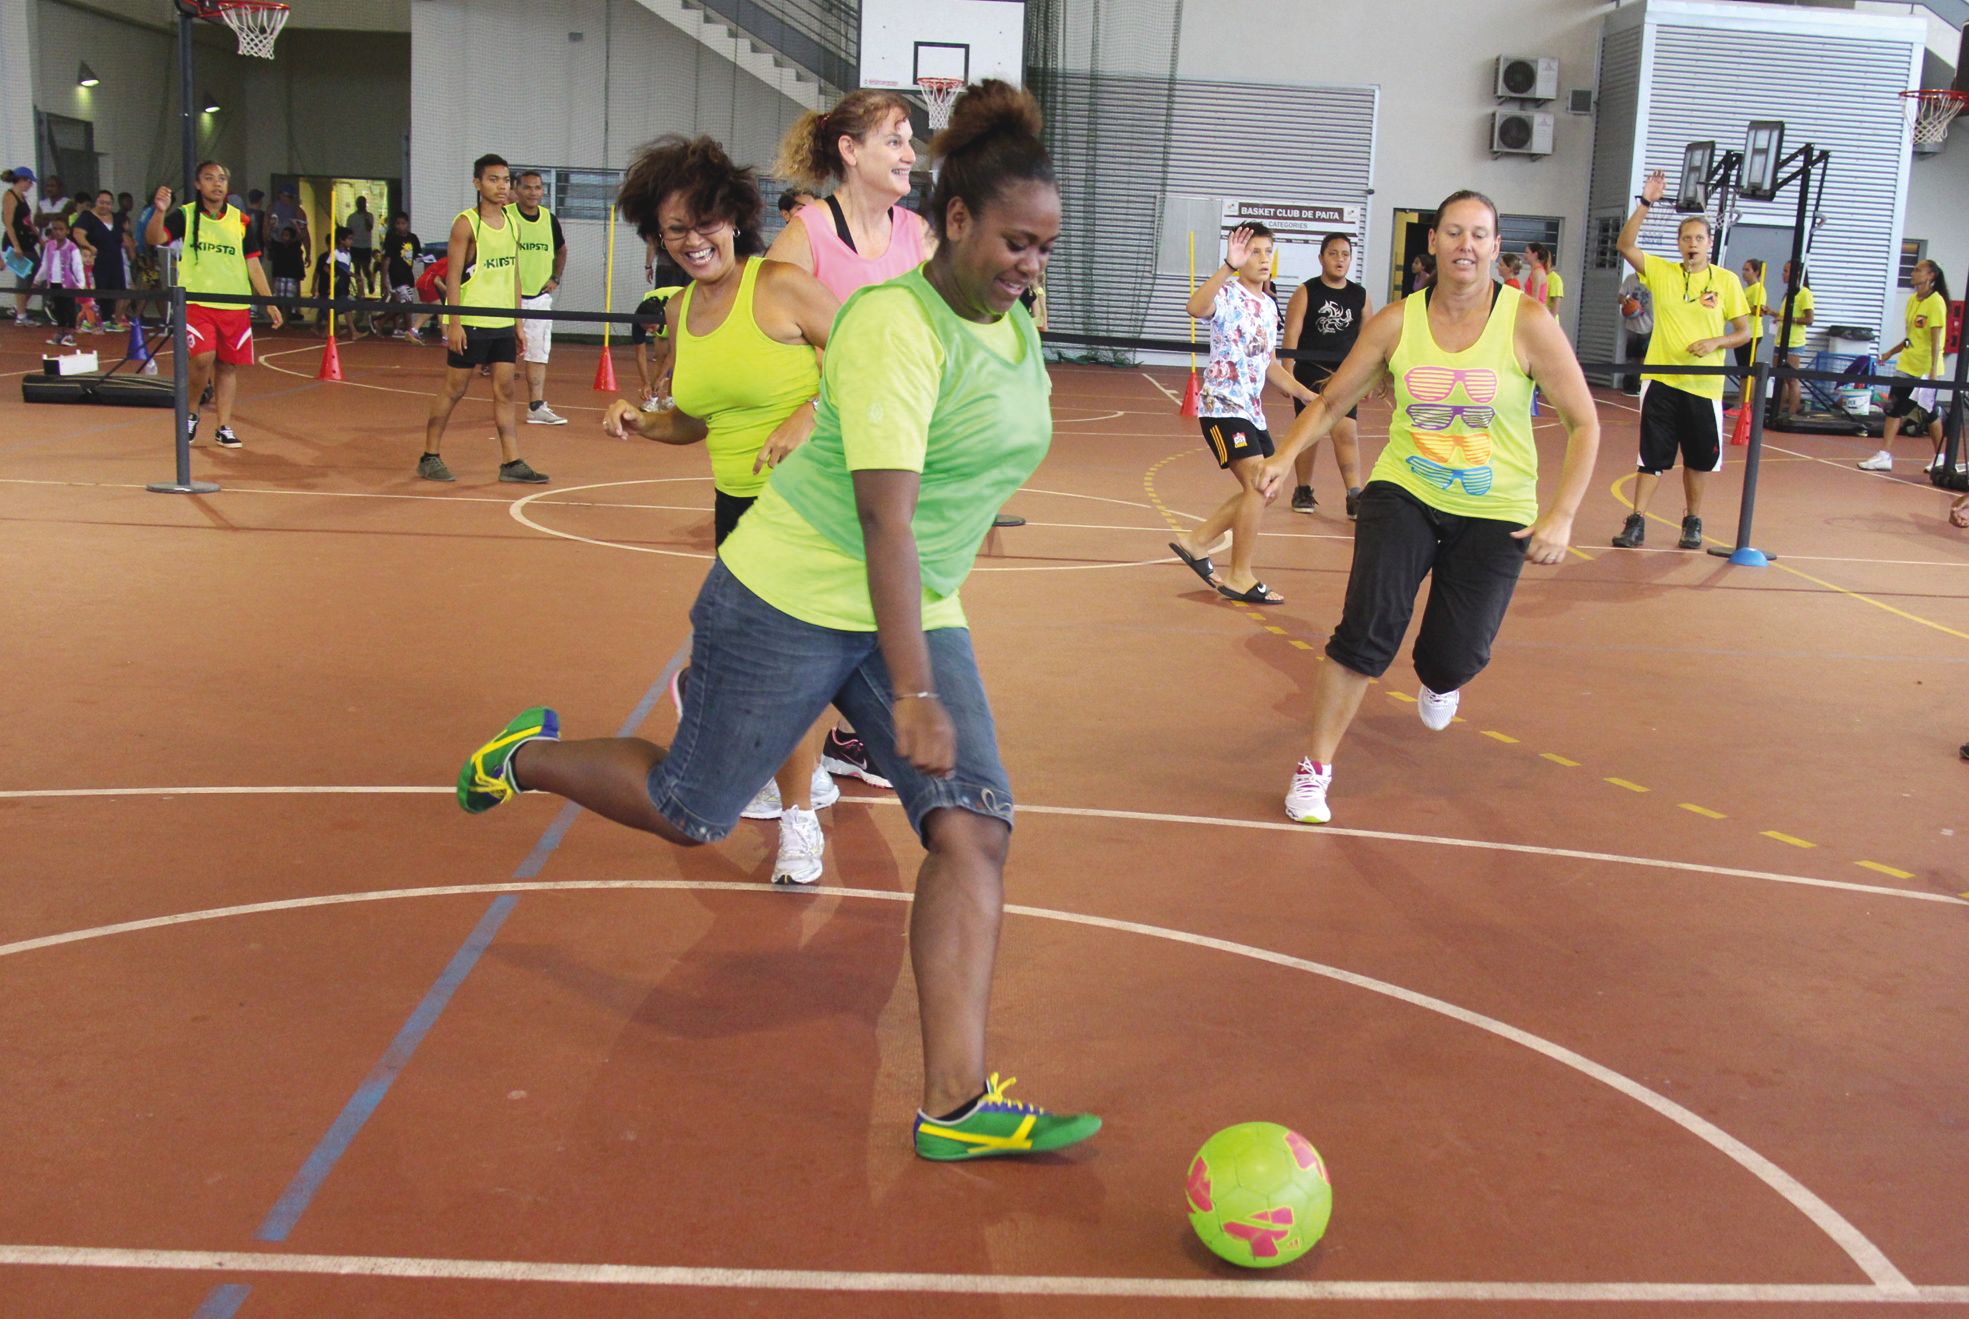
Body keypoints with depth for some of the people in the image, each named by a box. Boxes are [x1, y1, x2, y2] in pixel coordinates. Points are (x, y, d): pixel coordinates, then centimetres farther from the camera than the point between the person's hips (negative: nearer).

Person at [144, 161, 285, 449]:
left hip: (235, 306, 3)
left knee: (227, 365, 6)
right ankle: (191, 413, 7)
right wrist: (159, 211, -30)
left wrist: (269, 302, 6)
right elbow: (154, 239, -12)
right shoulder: (184, 215, 1)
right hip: (196, 303, -3)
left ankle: (224, 427, 15)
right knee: (203, 358, -17)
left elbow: (253, 264, 12)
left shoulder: (240, 221, 9)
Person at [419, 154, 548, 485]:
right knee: (454, 389, 1)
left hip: (503, 324, 6)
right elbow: (453, 275, -11)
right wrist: (454, 322, -17)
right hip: (471, 323, -6)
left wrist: (519, 322, 12)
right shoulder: (466, 223, -8)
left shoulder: (511, 222, 11)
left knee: (505, 391, 4)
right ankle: (429, 457, 11)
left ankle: (511, 463, 6)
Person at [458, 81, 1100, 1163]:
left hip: (916, 616, 7)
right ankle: (528, 758, 38)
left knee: (974, 827, -10)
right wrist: (912, 695, -34)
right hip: (791, 600, -7)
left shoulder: (1014, 324, 5)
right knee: (691, 813, 8)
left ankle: (954, 1105, -8)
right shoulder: (896, 325, -23)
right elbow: (885, 516, -30)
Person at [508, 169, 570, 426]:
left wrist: (555, 278, 12)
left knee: (539, 353, 2)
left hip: (540, 297, 4)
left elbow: (561, 250, 24)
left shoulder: (550, 219, 7)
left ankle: (537, 407, 4)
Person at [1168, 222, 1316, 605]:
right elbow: (1196, 308, -35)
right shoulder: (1228, 293, -11)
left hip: (1252, 409, 9)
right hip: (1222, 404, -9)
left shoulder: (1269, 306, 15)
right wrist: (1229, 266, -44)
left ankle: (1196, 541, 20)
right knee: (1258, 485, -16)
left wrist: (1304, 393, 18)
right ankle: (1240, 577, -7)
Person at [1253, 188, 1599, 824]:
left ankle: (1438, 681, 38)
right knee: (1367, 631, -18)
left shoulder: (1527, 322, -9)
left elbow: (1584, 423, -5)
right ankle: (1314, 770, -2)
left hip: (1494, 514, 0)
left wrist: (1561, 516, -14)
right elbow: (1330, 402, 6)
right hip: (1403, 493, 1)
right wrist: (1286, 455, -11)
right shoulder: (1396, 322, -3)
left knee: (1455, 659, -4)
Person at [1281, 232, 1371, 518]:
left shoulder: (1360, 296, 8)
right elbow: (1291, 336, -5)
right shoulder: (1305, 293, -2)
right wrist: (1287, 375, -12)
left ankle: (1354, 496, -13)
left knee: (1346, 432, -9)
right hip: (1309, 373, -2)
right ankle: (1303, 491, 20)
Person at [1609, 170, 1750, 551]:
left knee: (1699, 459, 10)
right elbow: (1626, 245, -10)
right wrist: (1645, 203, -17)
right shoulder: (1661, 272, 3)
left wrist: (1715, 342, -15)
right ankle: (1637, 522, 3)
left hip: (1703, 384, 1)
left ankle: (1693, 520, 25)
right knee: (1652, 455, -2)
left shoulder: (1726, 280, 2)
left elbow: (1743, 332, 4)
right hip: (1661, 379, 0)